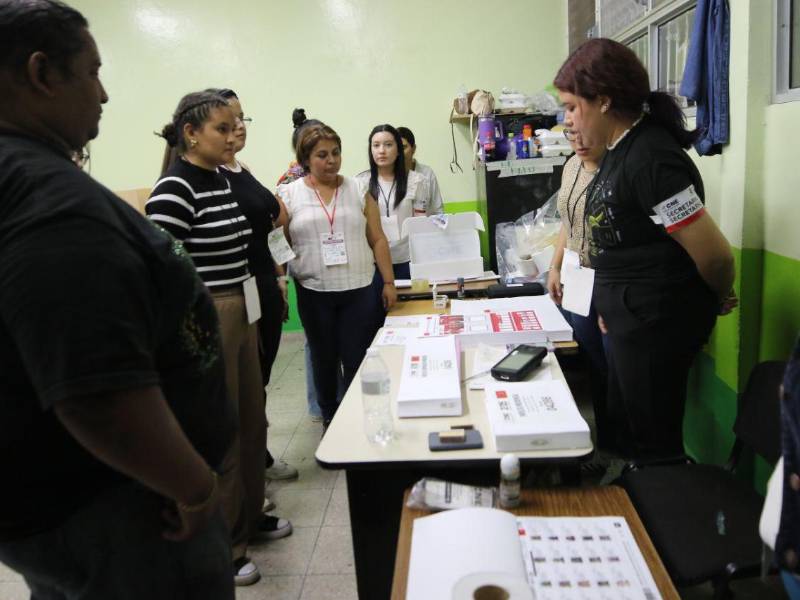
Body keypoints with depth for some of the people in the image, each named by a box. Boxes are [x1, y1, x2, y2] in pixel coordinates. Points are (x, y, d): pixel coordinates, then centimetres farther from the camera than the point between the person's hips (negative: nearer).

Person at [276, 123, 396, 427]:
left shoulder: (358, 190, 5)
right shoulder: (288, 194, 1)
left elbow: (378, 240, 6)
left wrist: (389, 282, 2)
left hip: (359, 290, 0)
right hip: (313, 292, 0)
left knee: (358, 360, 3)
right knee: (324, 358, 13)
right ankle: (329, 417, 32)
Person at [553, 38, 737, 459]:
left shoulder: (650, 159, -22)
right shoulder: (619, 150, 8)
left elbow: (714, 253, -21)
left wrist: (719, 300, -2)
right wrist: (613, 301, 12)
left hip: (656, 323, -10)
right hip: (631, 316, 10)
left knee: (653, 443, 6)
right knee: (623, 429, 22)